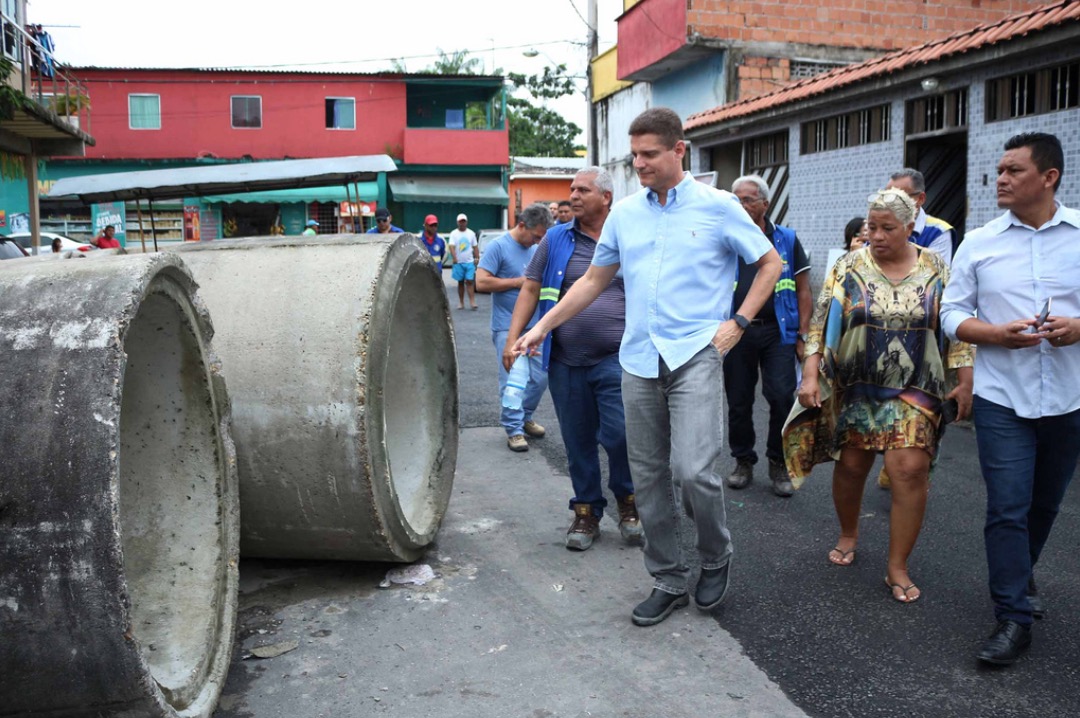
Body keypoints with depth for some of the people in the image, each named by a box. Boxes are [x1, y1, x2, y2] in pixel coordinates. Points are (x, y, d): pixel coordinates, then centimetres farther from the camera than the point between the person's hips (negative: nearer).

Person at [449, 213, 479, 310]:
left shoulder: (471, 233, 7)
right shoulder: (454, 234, -1)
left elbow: (475, 247, 11)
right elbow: (452, 247, -13)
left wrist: (476, 258, 2)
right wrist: (454, 258, -28)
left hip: (469, 262, 0)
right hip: (458, 262, 0)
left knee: (469, 282, -7)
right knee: (460, 283, 7)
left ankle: (472, 302, -11)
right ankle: (461, 302, 13)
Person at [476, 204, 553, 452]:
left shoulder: (537, 249, 11)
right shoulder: (499, 246, -8)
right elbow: (481, 282, -15)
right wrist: (519, 282, -14)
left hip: (535, 326, 6)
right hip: (508, 327, -6)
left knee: (540, 378, 9)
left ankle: (525, 417, 30)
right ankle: (513, 429, 9)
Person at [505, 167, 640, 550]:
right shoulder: (556, 239, 8)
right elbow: (530, 289, 8)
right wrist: (513, 338, -1)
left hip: (616, 359, -2)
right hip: (566, 361, 2)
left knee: (619, 433, -11)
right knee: (578, 441, 9)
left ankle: (627, 500, 18)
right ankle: (586, 512, 26)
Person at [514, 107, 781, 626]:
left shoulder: (718, 206, 0)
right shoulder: (623, 213, 12)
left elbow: (770, 263, 7)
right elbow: (594, 280, 18)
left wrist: (739, 321, -3)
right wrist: (542, 327, 15)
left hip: (695, 355, -4)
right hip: (639, 361, 5)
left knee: (692, 470, -16)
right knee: (648, 478, 8)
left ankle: (715, 560, 14)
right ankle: (669, 580, 23)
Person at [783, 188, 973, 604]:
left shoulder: (935, 269, 2)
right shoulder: (849, 267, 0)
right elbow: (821, 324, -2)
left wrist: (965, 381, 0)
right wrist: (810, 376, -10)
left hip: (913, 391, 0)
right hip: (854, 389, 1)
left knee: (911, 469, -10)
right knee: (850, 465, 8)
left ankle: (898, 567, 4)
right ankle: (848, 535, 35)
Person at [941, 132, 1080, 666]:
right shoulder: (978, 243, 0)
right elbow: (952, 314, 1)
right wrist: (999, 333, -17)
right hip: (1003, 399, -1)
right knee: (1007, 508, -3)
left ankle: (1020, 573, 44)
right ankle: (1014, 618, 7)